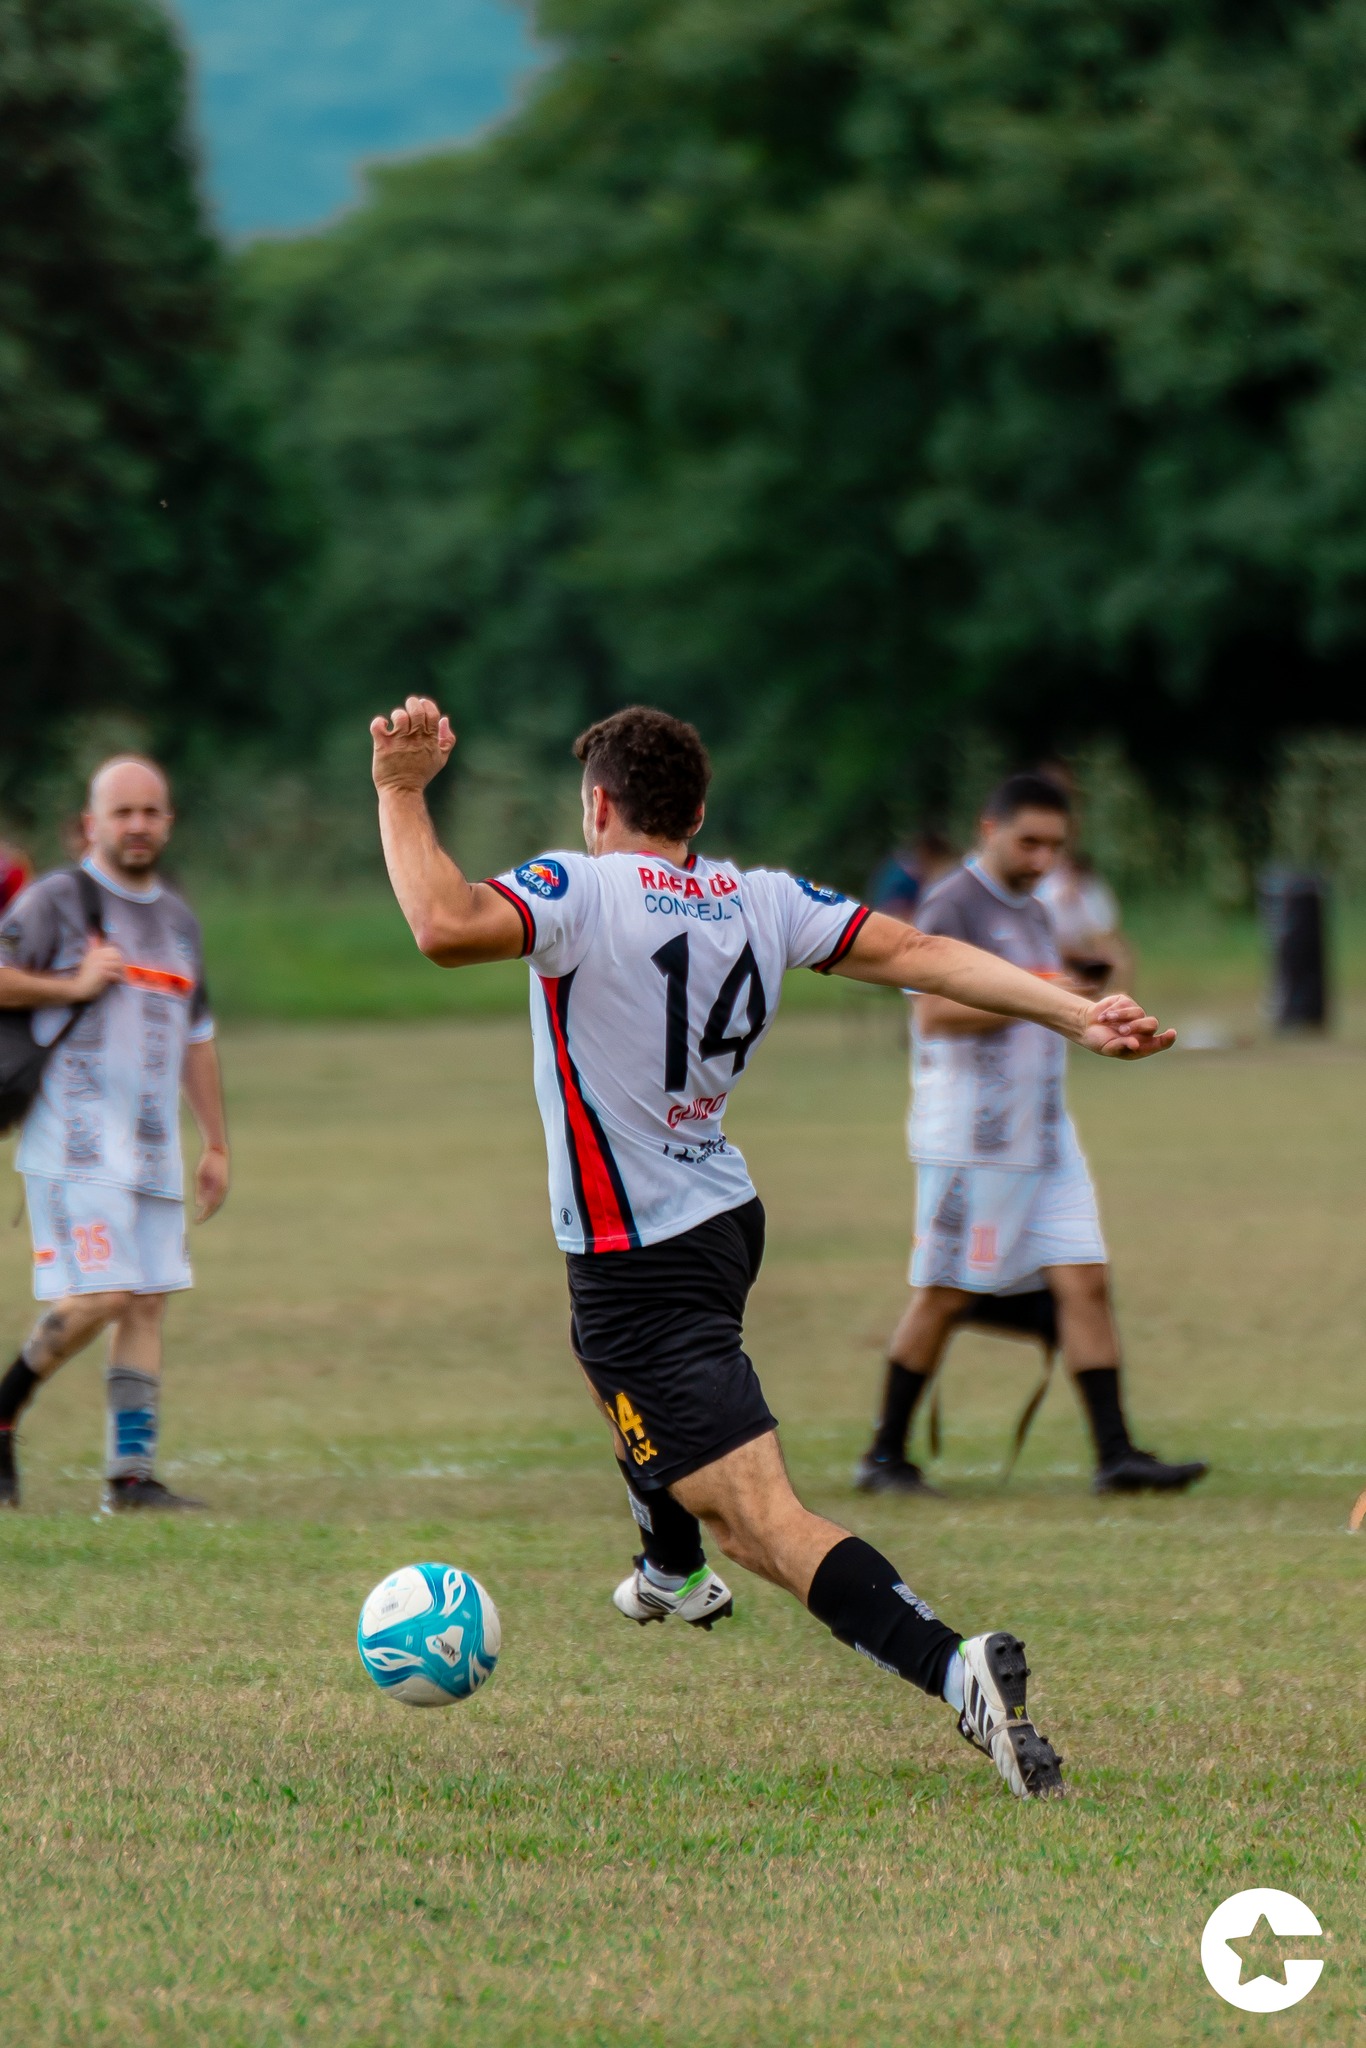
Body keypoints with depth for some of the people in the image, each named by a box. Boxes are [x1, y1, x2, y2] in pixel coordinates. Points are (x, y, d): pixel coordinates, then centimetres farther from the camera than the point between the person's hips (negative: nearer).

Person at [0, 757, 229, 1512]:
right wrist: (72, 986, -15)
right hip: (76, 1148, -7)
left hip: (152, 1153, 7)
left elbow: (196, 1039, 24)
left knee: (146, 1305, 2)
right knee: (96, 1299, -15)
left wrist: (216, 1143, 21)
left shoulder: (178, 920, 19)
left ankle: (132, 1474, 4)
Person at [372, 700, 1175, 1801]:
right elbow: (916, 953, -6)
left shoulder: (583, 892, -17)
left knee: (762, 1520, -15)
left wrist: (401, 793, -23)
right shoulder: (764, 902, 1)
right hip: (725, 1213, 8)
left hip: (641, 1272, -8)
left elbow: (447, 926, -34)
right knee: (606, 1347, 42)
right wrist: (1077, 1013, -8)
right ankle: (673, 1571, 66)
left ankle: (954, 1667, -37)